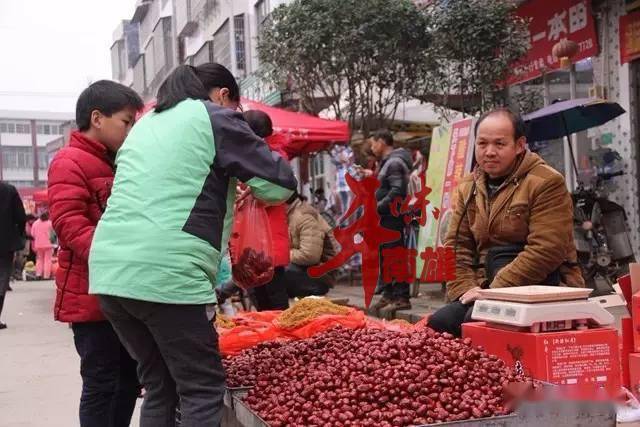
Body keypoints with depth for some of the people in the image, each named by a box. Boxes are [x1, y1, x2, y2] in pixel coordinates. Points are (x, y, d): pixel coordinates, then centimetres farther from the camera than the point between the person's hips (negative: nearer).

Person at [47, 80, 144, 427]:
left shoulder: (115, 164, 19)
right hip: (93, 295, -9)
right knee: (101, 383, -3)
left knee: (129, 379, 13)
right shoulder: (70, 163, -10)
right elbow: (71, 227, -21)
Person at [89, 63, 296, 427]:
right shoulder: (216, 118, 4)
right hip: (167, 275, -7)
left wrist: (226, 192, 36)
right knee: (204, 389, 1)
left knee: (159, 387, 16)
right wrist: (248, 182, 22)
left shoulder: (146, 123, 24)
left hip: (109, 272, 8)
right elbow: (280, 185, 1)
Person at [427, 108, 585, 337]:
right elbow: (456, 246, 11)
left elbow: (546, 251, -17)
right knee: (438, 323, -20)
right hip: (487, 289, 6)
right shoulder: (467, 188, 14)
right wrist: (466, 289, -7)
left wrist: (496, 288, -19)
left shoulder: (546, 183, -7)